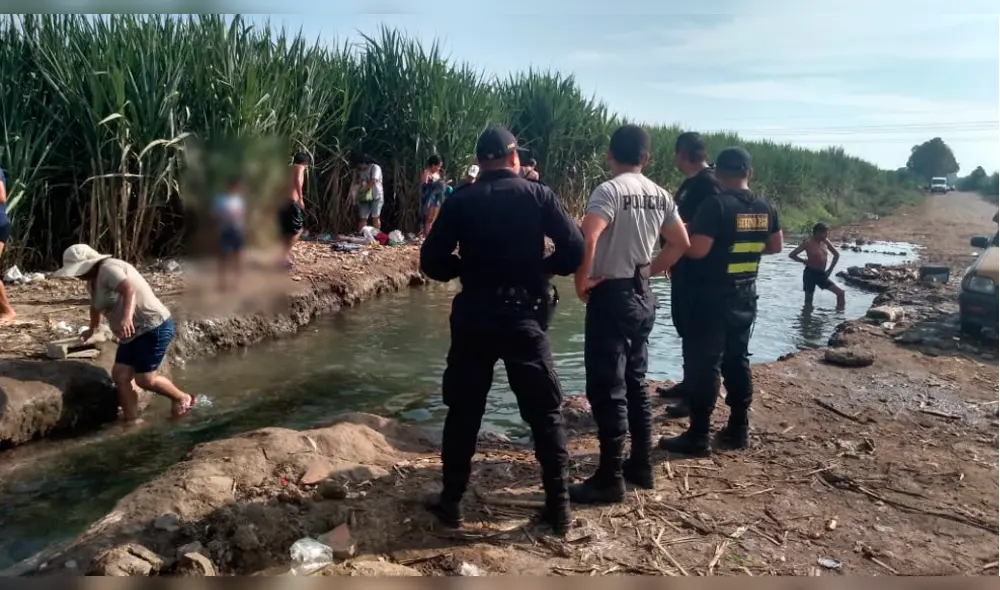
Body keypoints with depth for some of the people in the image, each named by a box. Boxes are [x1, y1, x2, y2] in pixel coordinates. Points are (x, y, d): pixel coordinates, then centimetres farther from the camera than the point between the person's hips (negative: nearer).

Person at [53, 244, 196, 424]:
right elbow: (96, 306, 35)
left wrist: (127, 317, -52)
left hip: (154, 328, -10)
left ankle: (183, 399, 14)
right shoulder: (92, 281, 14)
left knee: (145, 379, -8)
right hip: (133, 334, 10)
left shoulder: (108, 269, -17)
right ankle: (131, 420, 6)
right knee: (120, 375, 1)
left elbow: (129, 288, -36)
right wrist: (92, 329, 50)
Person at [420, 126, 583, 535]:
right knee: (545, 412, 10)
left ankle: (451, 501, 20)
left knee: (463, 411, 13)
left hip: (473, 317, 1)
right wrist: (543, 267, 9)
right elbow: (575, 249, -8)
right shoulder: (538, 195, -1)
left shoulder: (460, 201, 1)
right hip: (525, 317, -1)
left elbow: (432, 262, -3)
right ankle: (558, 505, 12)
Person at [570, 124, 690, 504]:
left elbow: (587, 240, -28)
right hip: (642, 296, 8)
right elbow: (681, 243, 15)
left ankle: (610, 478, 5)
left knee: (606, 389, -2)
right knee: (635, 383, 17)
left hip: (611, 296, -8)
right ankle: (640, 465, 27)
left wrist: (582, 281, -15)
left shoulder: (609, 190, -14)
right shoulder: (659, 195, 8)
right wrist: (651, 270, 16)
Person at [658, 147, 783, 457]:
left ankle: (698, 436, 1)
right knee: (737, 361, 15)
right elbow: (775, 246, 17)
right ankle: (738, 429, 22)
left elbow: (697, 250, -23)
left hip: (714, 297, -7)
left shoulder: (716, 204, -17)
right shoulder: (765, 207, 5)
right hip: (746, 297, 7)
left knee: (705, 364, -3)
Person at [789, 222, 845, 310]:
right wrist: (805, 261, -6)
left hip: (822, 274, 6)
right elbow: (792, 255, -13)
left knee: (840, 292, 0)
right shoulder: (808, 243, -12)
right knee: (808, 301, 2)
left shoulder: (825, 242, 4)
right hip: (810, 273, -6)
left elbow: (837, 254, 16)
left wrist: (830, 270, 10)